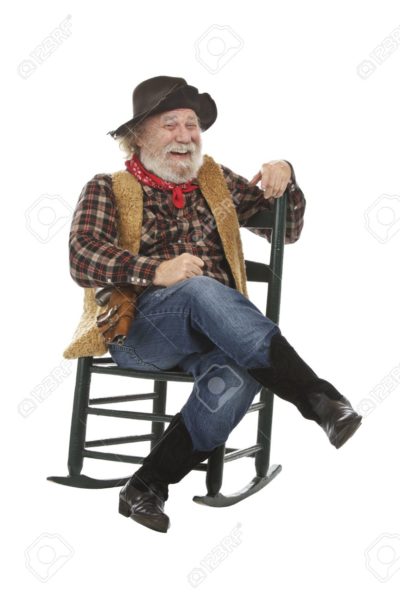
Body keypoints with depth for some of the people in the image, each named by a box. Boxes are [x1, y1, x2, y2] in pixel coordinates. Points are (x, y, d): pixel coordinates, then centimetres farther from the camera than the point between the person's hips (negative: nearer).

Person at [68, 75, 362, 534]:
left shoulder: (217, 181, 21)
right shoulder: (108, 188, 9)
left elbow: (286, 232, 26)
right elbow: (83, 255, -9)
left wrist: (284, 178, 6)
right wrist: (155, 271, -25)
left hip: (210, 334, 3)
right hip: (139, 330, -3)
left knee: (236, 380, -34)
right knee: (203, 291, -37)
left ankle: (148, 486, -17)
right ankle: (319, 400, -39)